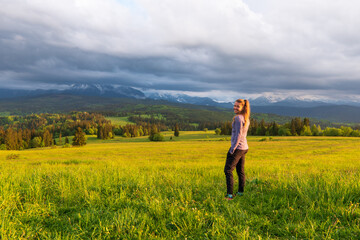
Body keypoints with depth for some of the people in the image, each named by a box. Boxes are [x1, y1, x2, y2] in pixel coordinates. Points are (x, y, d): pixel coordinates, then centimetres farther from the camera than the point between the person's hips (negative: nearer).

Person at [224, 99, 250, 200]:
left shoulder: (238, 118, -15)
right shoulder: (246, 118, 13)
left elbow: (238, 134, -19)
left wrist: (233, 148, -16)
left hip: (237, 147, -9)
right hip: (244, 147, 9)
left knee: (228, 170, -7)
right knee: (240, 171, 15)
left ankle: (229, 195, -10)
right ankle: (241, 192, 23)